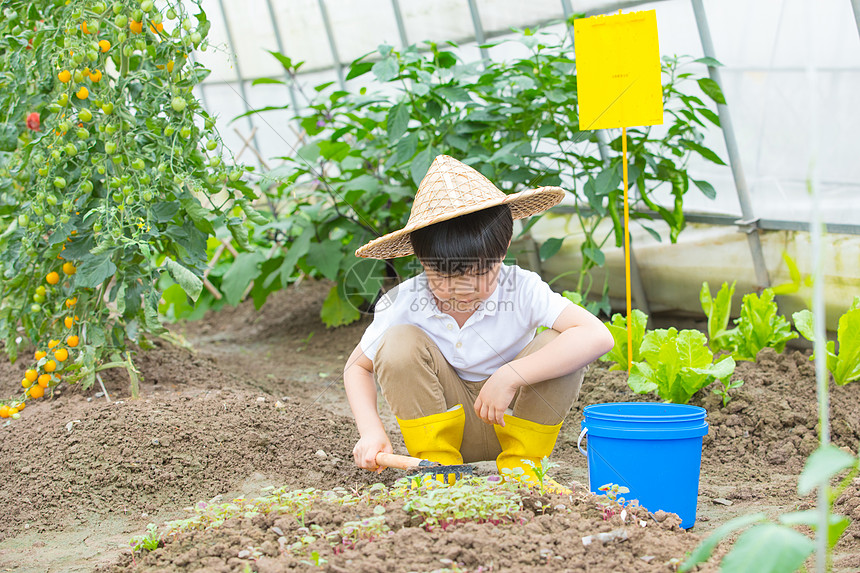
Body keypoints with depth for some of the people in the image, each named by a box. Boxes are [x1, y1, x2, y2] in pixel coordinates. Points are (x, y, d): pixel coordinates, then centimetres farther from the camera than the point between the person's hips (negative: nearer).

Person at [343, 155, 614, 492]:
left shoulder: (520, 290, -22)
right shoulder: (404, 304, -16)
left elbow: (598, 337, -36)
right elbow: (357, 367, 0)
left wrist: (511, 376, -40)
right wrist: (371, 431, -20)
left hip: (511, 417, 0)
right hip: (442, 418, 0)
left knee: (564, 347, -27)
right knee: (399, 343, -26)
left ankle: (519, 465, -8)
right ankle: (436, 464, -13)